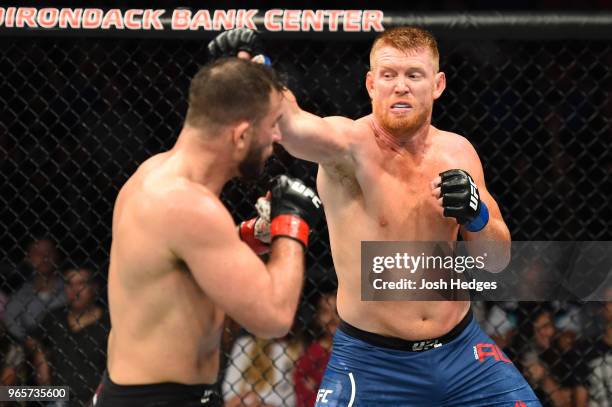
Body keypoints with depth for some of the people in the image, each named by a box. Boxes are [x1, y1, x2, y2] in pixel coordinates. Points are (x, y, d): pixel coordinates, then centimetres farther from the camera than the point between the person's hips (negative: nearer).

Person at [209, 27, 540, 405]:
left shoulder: (457, 151, 2)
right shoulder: (350, 143, -15)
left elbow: (498, 261, 5)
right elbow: (290, 122, -39)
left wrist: (475, 214, -16)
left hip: (461, 350, 5)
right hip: (370, 361, -5)